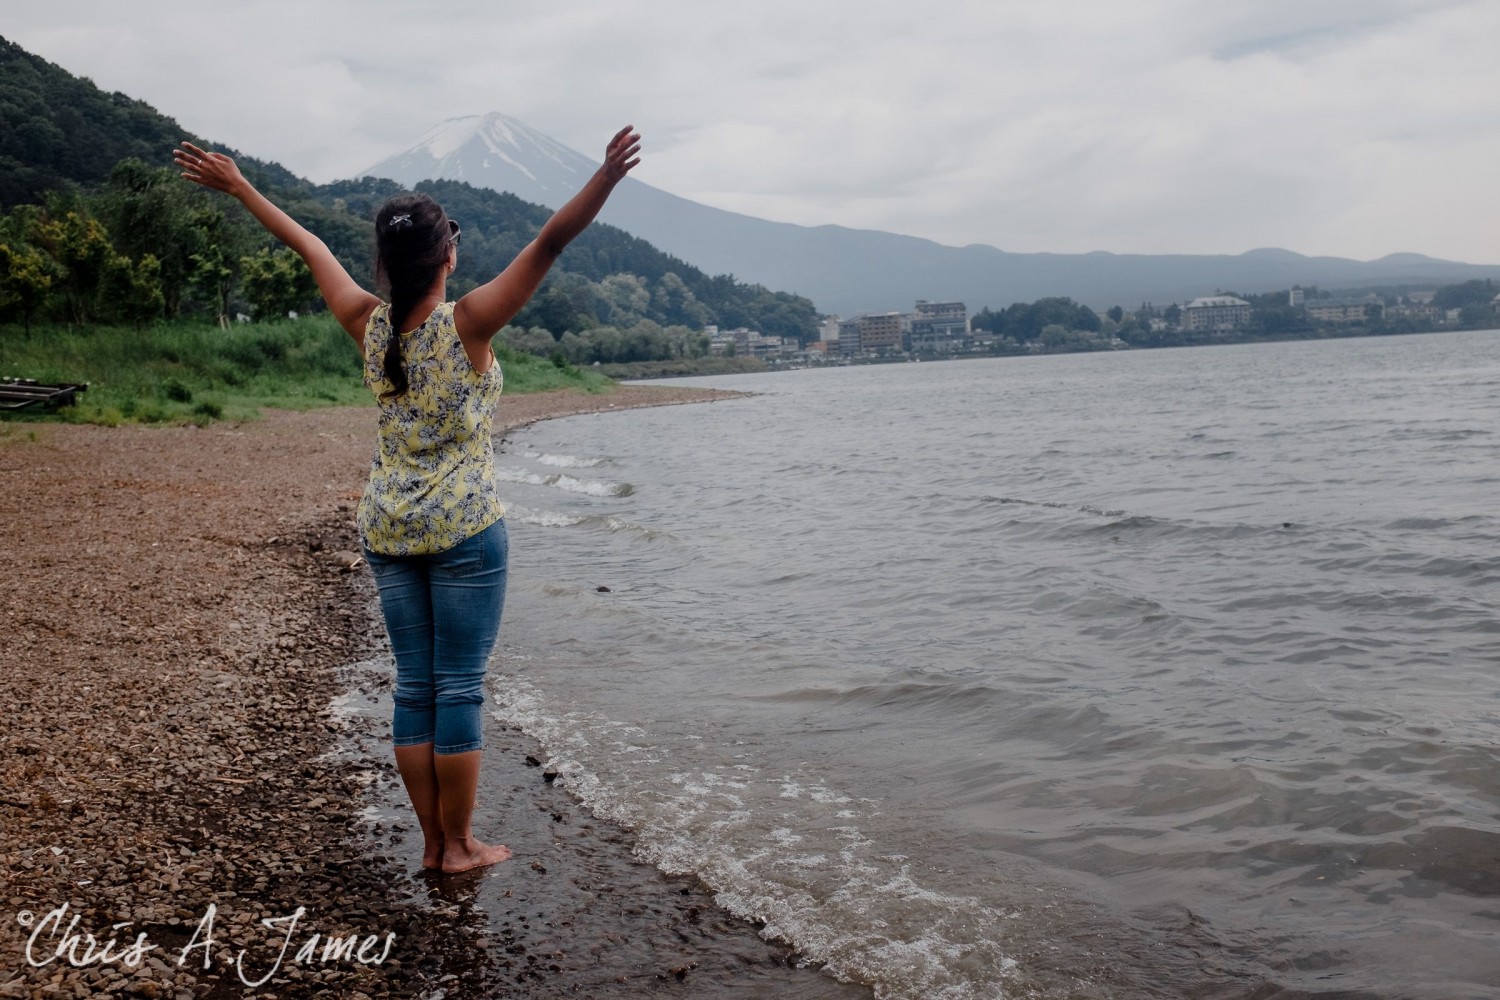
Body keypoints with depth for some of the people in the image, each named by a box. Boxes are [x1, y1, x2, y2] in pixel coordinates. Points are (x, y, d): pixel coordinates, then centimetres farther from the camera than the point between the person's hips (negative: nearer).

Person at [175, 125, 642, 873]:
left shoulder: (369, 325, -2)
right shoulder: (467, 324, -14)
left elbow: (307, 245, 12)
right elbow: (548, 245, -23)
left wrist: (237, 186, 23)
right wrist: (606, 178, -30)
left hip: (387, 529, 5)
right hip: (464, 529, -5)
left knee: (413, 686, 11)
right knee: (459, 690, 3)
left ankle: (432, 841, 21)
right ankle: (460, 846, 13)